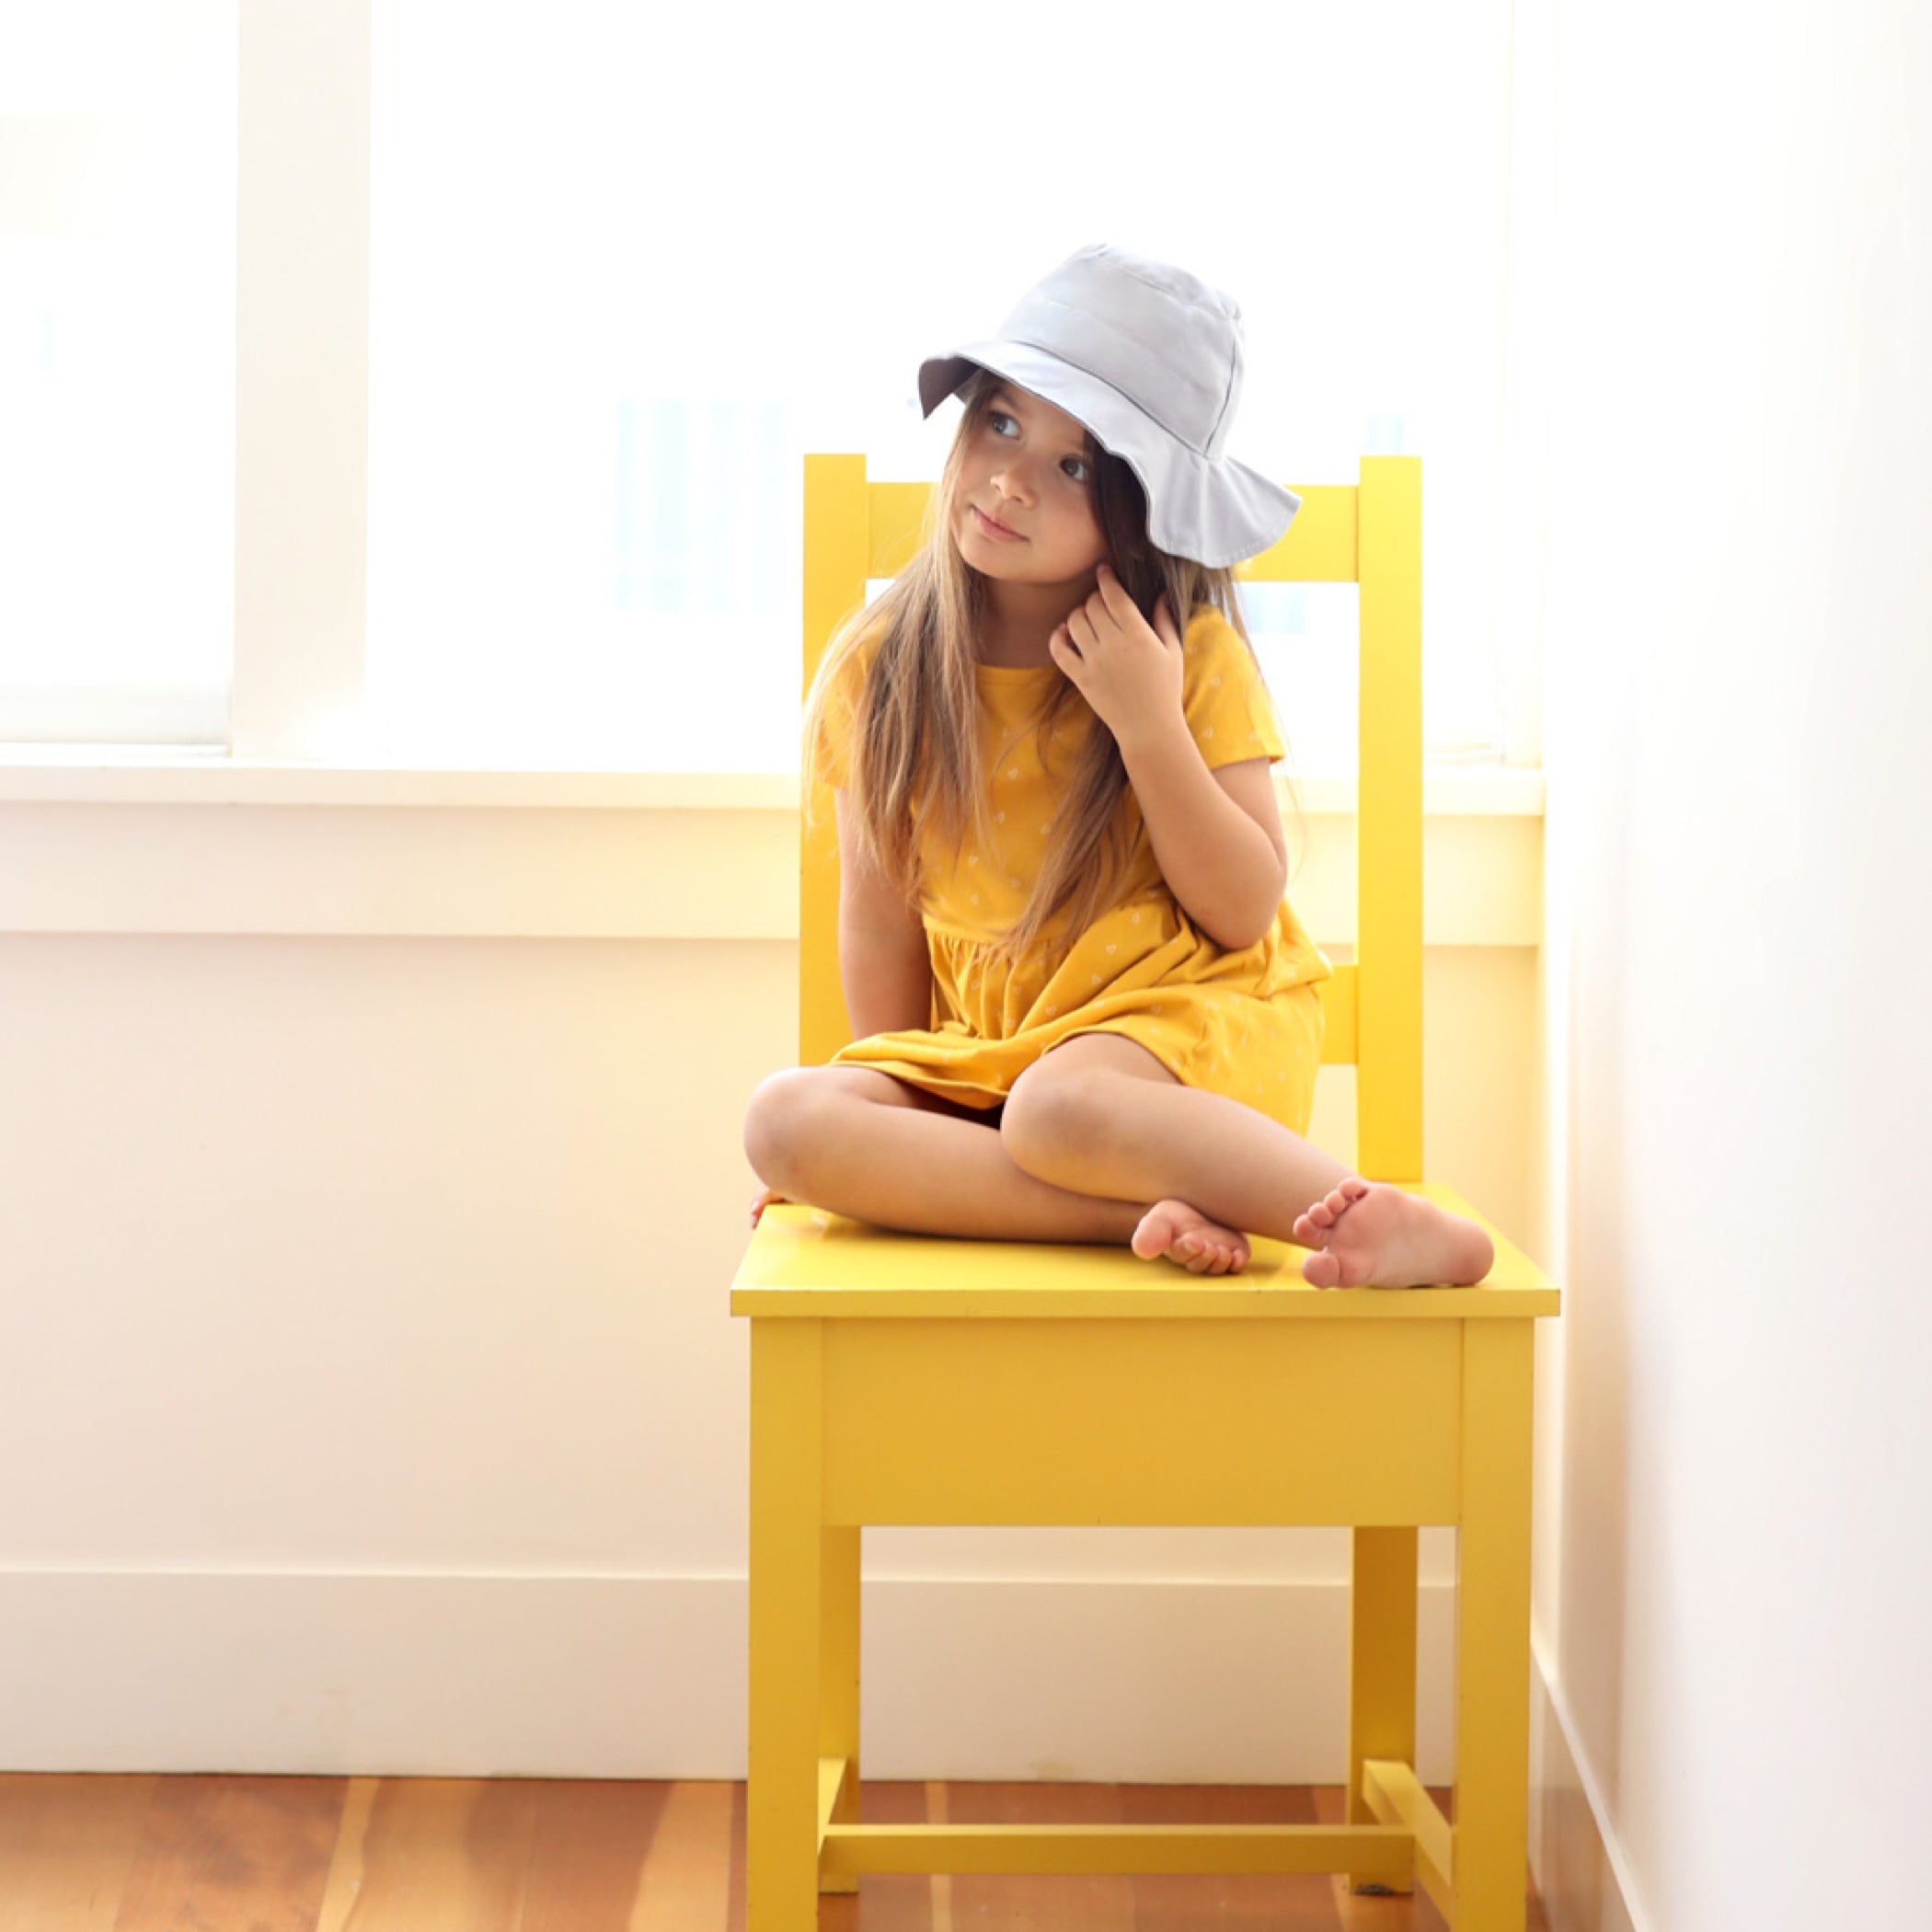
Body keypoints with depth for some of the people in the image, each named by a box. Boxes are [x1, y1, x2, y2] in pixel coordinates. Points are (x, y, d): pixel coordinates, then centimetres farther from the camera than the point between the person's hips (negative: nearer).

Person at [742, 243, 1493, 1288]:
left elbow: (1245, 911, -8)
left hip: (1186, 1014, -4)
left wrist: (1148, 723, -17)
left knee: (1056, 1105, -37)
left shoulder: (1193, 652, -5)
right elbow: (881, 924, 9)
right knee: (783, 1117, -24)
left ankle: (1391, 1223, -32)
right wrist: (894, 1134, 2)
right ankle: (1148, 1209, -30)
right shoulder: (885, 665, 3)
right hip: (977, 1052, 5)